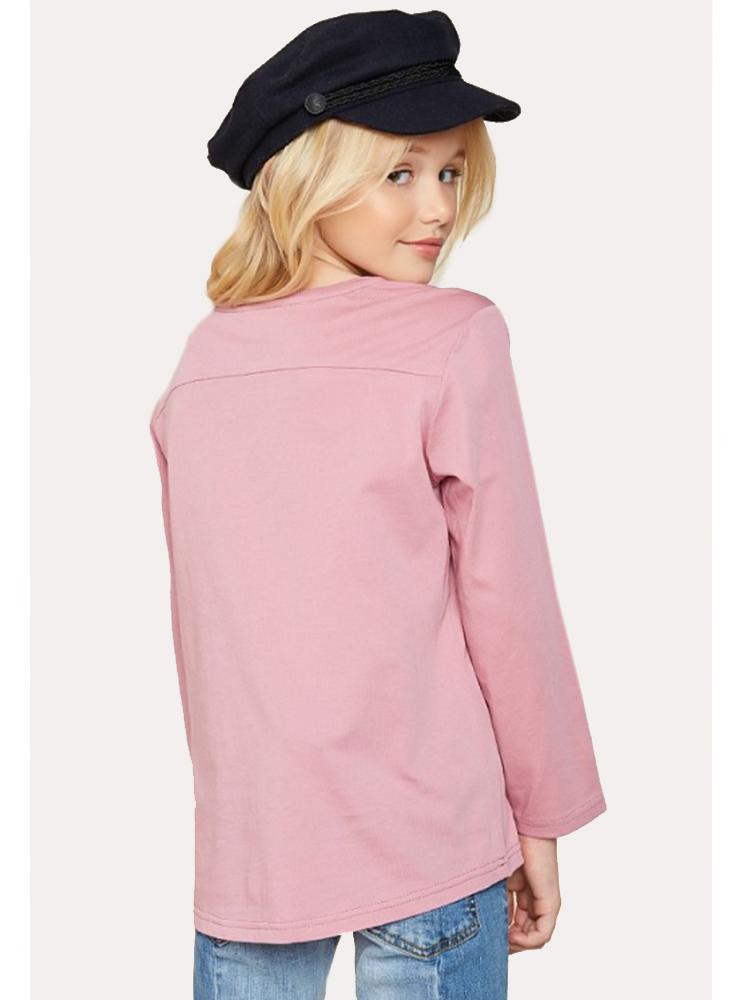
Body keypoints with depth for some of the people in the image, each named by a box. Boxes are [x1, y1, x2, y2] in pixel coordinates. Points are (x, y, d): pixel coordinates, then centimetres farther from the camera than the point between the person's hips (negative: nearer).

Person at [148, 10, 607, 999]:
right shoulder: (452, 337, -11)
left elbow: (203, 612, 7)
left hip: (243, 844, 4)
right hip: (429, 846, -4)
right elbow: (505, 602, -9)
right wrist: (542, 818, 2)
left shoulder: (202, 356, 3)